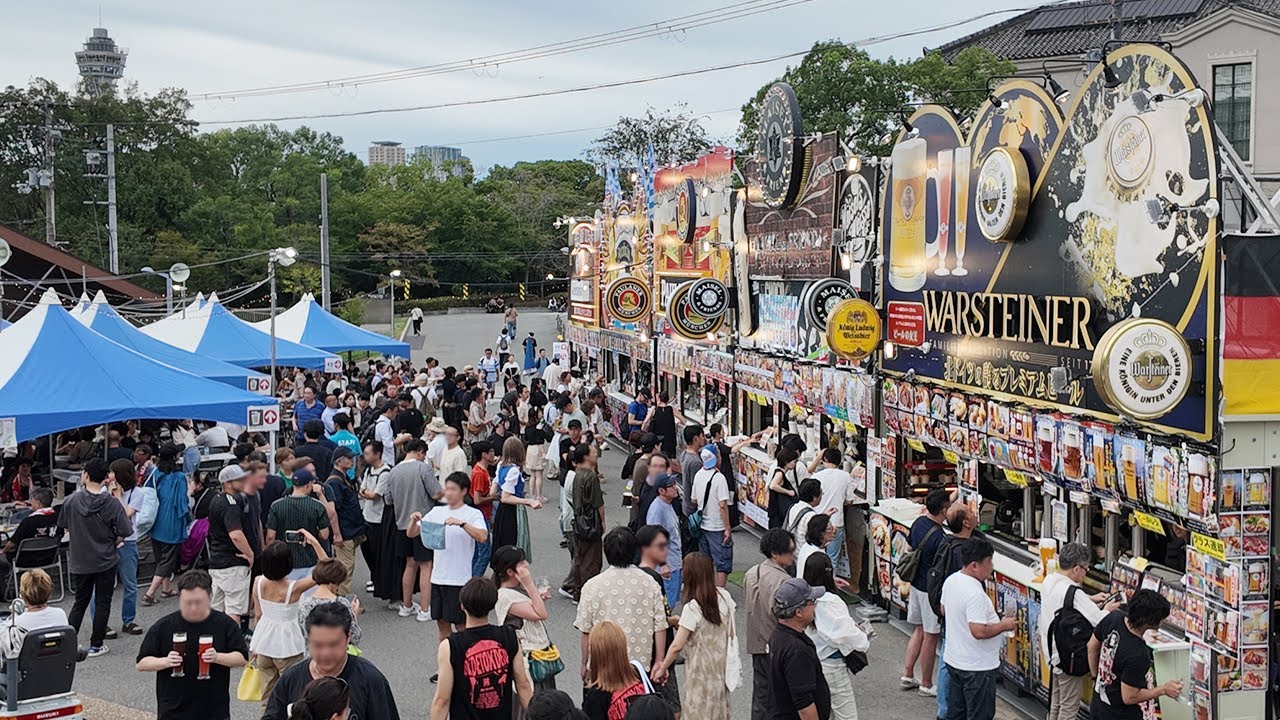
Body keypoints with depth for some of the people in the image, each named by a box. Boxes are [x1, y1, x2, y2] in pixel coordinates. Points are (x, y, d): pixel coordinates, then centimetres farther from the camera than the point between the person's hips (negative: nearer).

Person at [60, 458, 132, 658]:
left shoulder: (71, 501, -9)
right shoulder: (111, 503, -15)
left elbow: (64, 527, 5)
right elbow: (125, 532, -13)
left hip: (79, 561, 2)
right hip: (105, 561, -2)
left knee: (80, 602, 18)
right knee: (102, 603, 9)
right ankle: (96, 645, 12)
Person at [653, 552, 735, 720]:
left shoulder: (692, 608, -22)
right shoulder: (724, 596, -5)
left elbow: (677, 646, -19)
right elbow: (731, 632, 5)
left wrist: (663, 668, -7)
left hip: (701, 671, -6)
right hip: (721, 666, 6)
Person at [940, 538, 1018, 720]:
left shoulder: (951, 581, 1)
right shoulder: (975, 593, -28)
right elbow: (979, 631, -30)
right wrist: (1004, 625, -14)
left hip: (954, 659, 9)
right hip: (977, 667, -9)